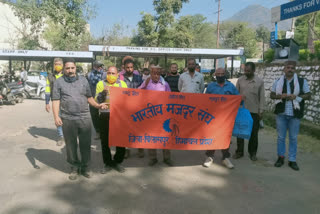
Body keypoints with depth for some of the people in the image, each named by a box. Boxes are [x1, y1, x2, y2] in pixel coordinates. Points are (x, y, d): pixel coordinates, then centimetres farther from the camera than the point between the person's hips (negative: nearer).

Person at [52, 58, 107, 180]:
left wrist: (97, 105, 0)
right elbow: (56, 101, 0)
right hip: (68, 119, -1)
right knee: (71, 145, 8)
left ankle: (85, 167, 21)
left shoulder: (83, 80, 12)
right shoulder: (59, 82, 5)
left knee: (86, 144, 6)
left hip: (84, 118, 2)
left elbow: (89, 97, 16)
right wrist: (56, 116, -11)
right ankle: (74, 167, 24)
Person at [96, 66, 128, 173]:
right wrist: (104, 92, -16)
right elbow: (97, 101, -2)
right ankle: (108, 163, 21)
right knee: (105, 140, 4)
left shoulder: (122, 84, 11)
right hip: (105, 115, -1)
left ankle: (118, 161, 24)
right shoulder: (101, 84, 7)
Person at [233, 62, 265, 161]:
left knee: (254, 133, 7)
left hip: (254, 111, -1)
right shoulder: (240, 80, 2)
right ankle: (239, 151, 20)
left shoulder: (260, 82, -2)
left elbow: (262, 97, 0)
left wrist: (261, 111, -3)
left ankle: (253, 153, 22)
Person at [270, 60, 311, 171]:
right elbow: (272, 95, 8)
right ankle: (281, 157, 24)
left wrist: (296, 96, -15)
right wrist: (280, 96, -12)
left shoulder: (302, 81, 1)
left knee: (293, 138, 6)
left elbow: (308, 95, 2)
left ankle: (292, 160, 17)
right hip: (281, 113, 1)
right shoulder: (278, 82, 5)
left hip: (295, 114, -1)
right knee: (281, 137, 10)